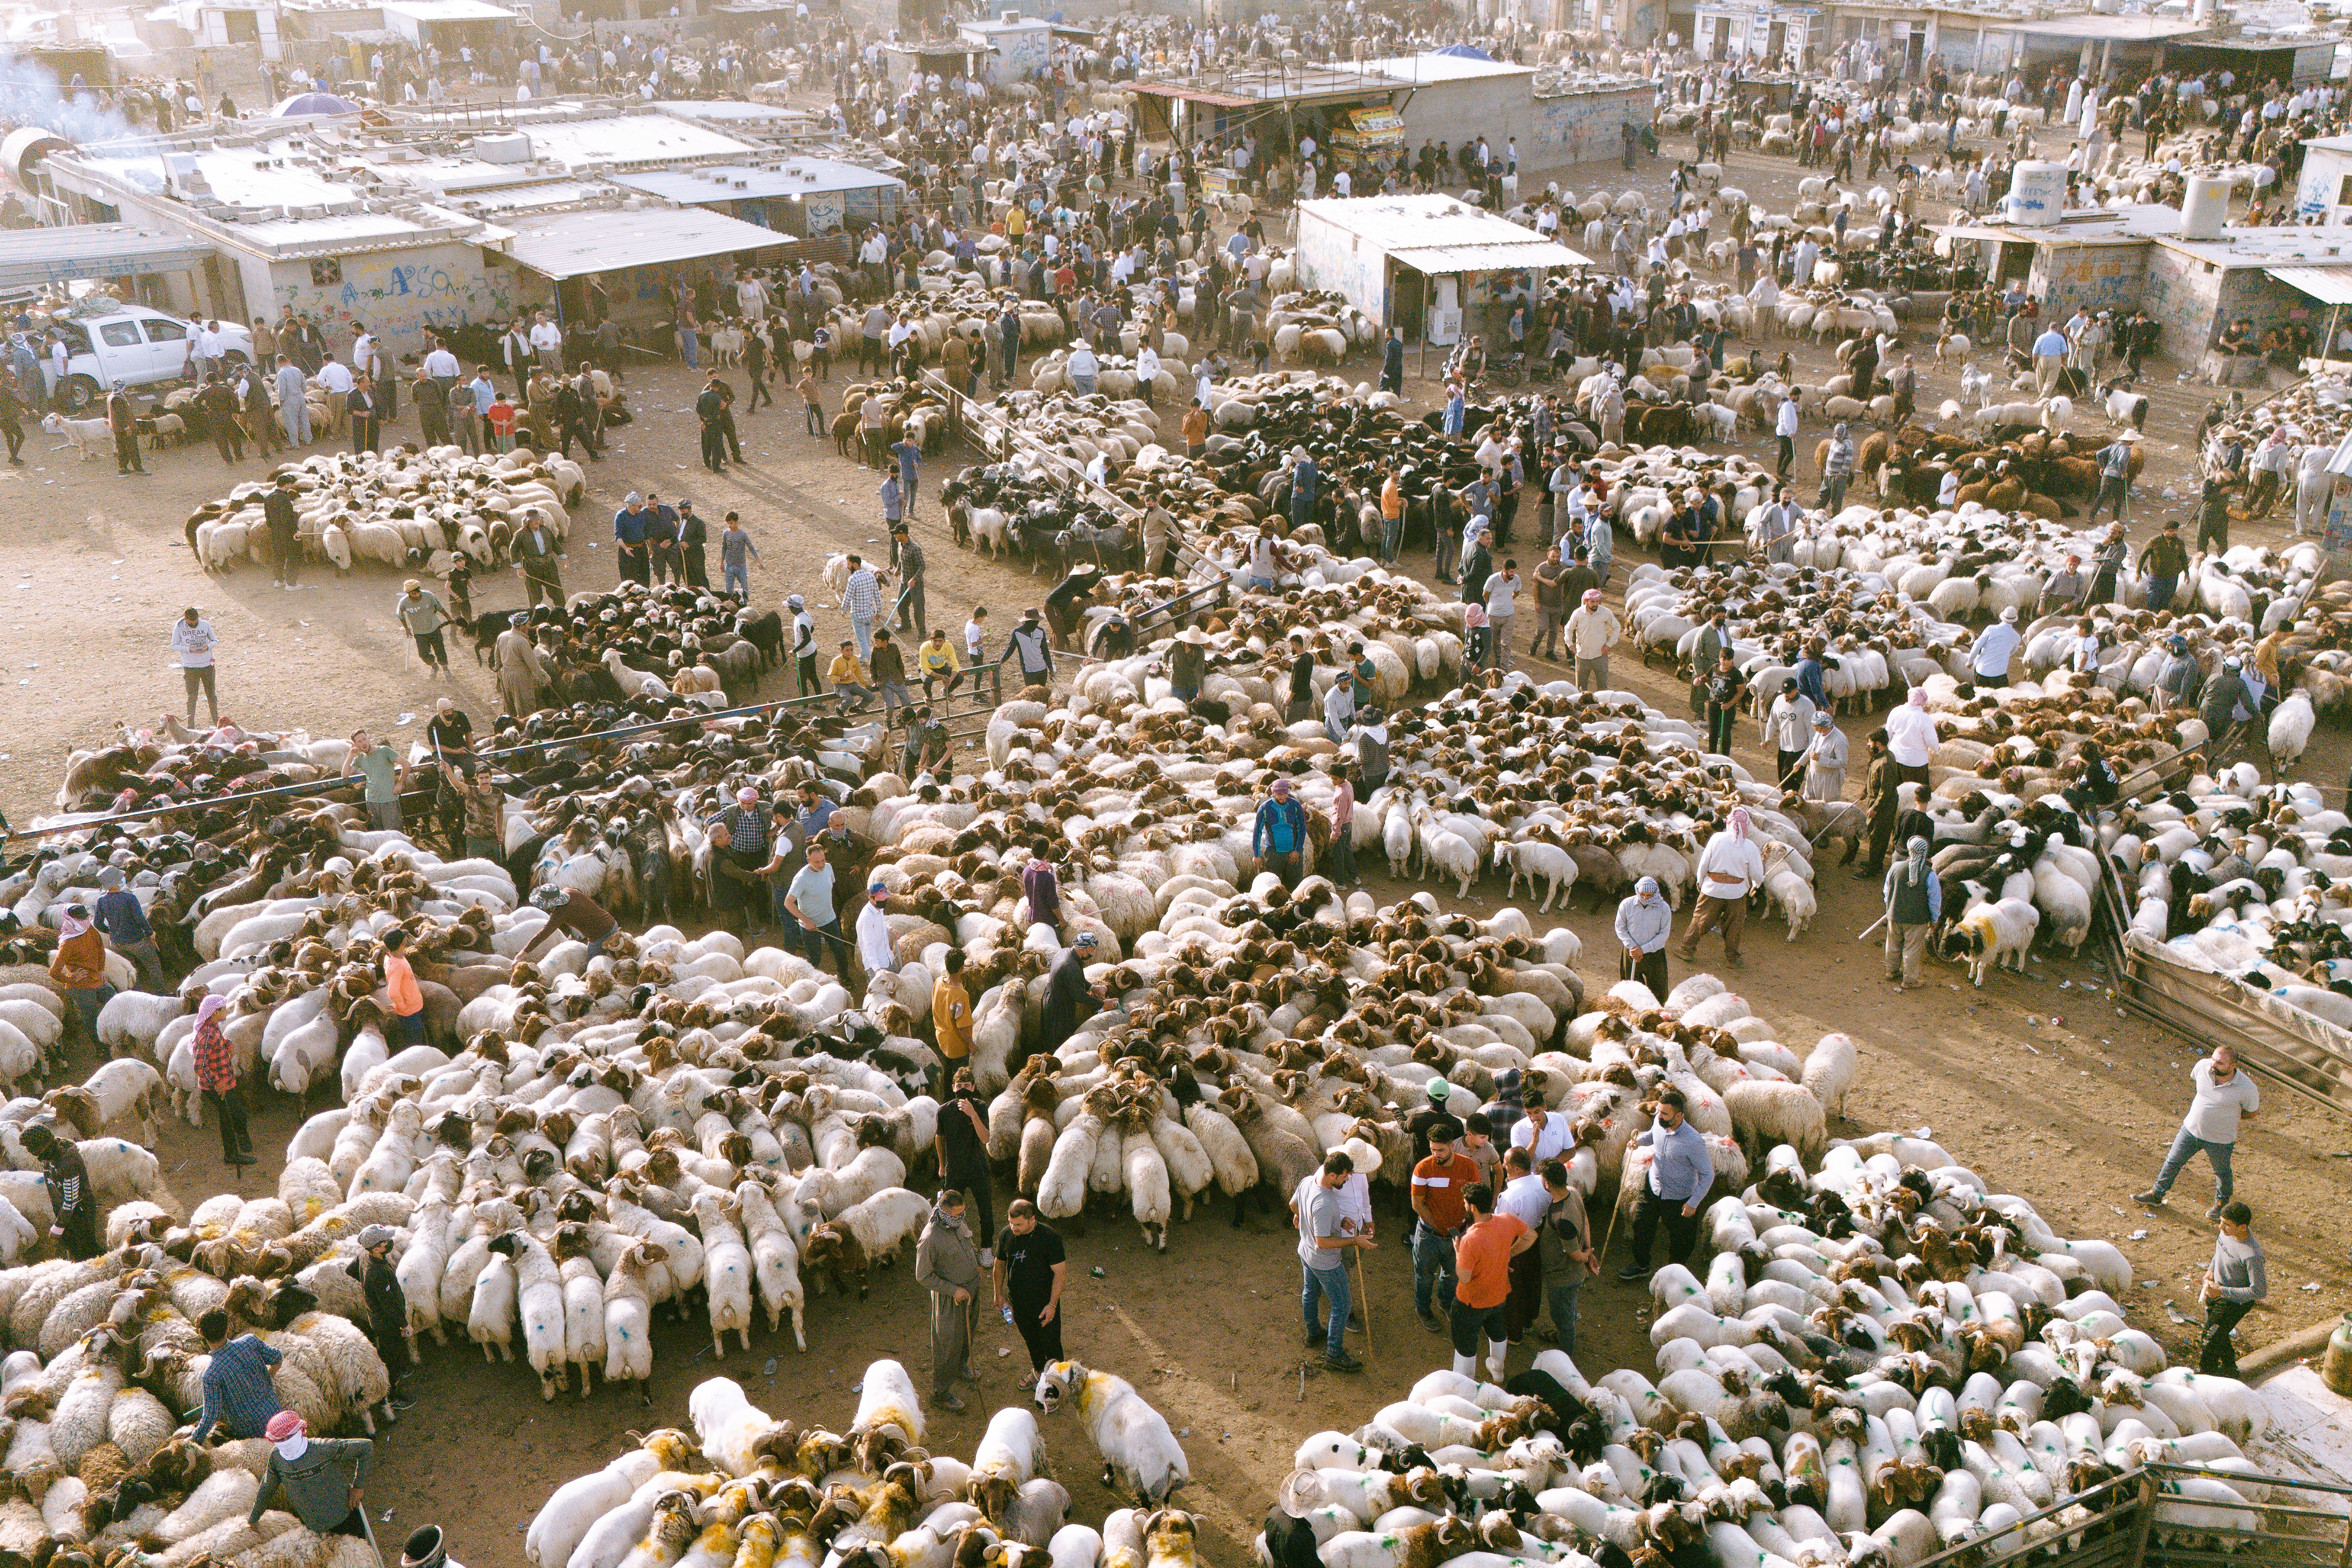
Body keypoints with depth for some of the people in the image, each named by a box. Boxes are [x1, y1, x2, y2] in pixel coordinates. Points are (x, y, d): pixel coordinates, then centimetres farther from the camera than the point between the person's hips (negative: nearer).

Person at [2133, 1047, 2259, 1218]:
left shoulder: (2247, 1088, -28)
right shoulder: (2203, 1066, -19)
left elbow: (2253, 1111, -7)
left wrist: (2231, 1117, -4)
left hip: (2221, 1139, -3)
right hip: (2191, 1129, 3)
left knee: (2222, 1173, 22)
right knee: (2173, 1162, 17)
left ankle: (2221, 1204, 49)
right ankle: (2157, 1194, 36)